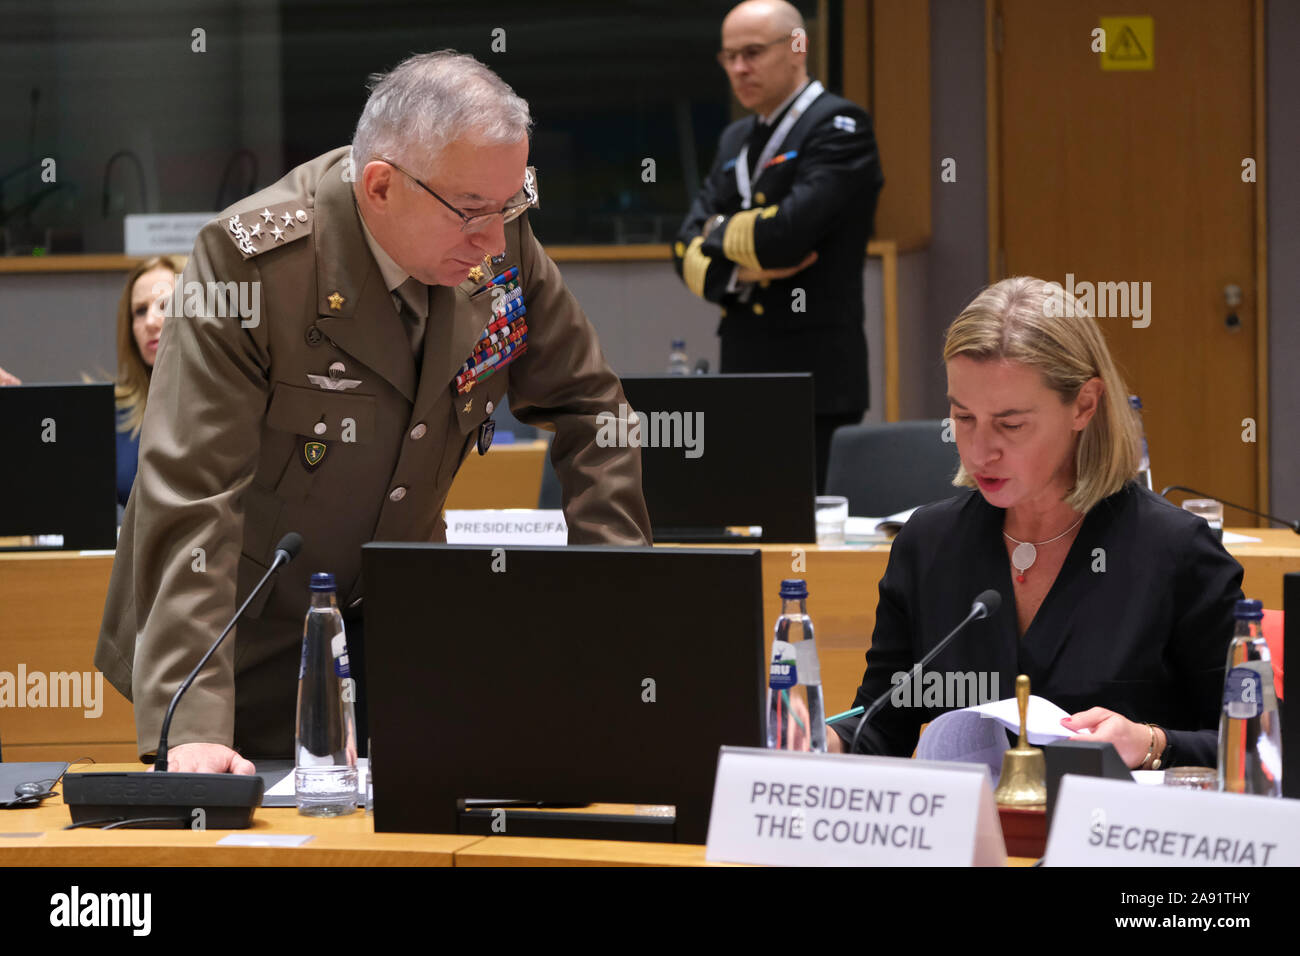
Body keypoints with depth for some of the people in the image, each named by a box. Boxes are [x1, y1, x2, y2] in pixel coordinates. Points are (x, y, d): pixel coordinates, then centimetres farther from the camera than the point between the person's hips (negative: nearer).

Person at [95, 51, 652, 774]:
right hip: (246, 634, -4)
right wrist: (191, 728, -37)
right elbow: (190, 495, -29)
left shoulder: (500, 243, -10)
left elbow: (586, 407, 4)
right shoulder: (254, 261, -26)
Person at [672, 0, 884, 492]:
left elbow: (787, 234, -18)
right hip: (742, 369, 7)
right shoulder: (736, 139, 20)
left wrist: (720, 231, 1)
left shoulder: (839, 126, -5)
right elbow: (687, 249, 12)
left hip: (809, 373, -7)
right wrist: (739, 268, -8)